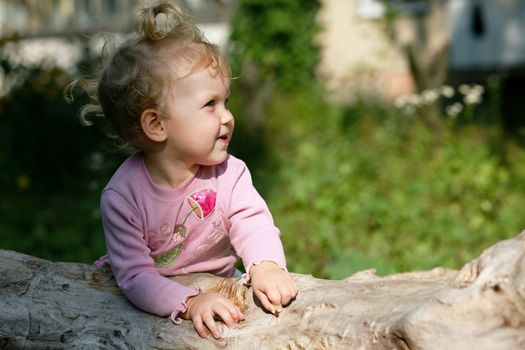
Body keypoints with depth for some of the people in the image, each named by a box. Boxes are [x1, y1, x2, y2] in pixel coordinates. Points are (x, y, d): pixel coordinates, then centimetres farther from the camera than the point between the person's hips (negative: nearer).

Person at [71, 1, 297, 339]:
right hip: (158, 306, -1)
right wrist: (191, 302, -39)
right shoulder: (122, 197, -21)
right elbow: (135, 275, -24)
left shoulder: (229, 172, -11)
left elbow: (253, 223, -17)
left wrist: (266, 266, -39)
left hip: (220, 291, 2)